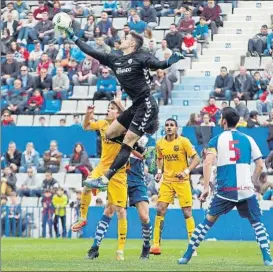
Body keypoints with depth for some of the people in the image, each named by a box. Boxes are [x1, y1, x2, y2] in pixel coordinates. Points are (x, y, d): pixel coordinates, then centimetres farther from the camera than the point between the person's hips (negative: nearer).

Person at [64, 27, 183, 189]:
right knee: (110, 134, 13)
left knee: (127, 143, -10)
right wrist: (74, 38, 18)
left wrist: (170, 61, -44)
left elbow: (158, 65, -22)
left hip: (146, 106, -9)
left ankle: (106, 179, -13)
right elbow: (92, 52, 16)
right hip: (135, 106, 9)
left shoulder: (141, 57, -9)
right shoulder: (115, 60, 12)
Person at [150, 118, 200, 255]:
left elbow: (196, 159, -9)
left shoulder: (183, 141, -9)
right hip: (166, 181, 3)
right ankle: (156, 245, -1)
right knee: (160, 210, -6)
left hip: (182, 181, -3)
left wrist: (187, 171, -22)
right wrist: (159, 171, 4)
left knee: (187, 212, -3)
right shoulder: (160, 144, 4)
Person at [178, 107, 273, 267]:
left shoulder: (216, 140, 4)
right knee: (257, 223, 11)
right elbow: (260, 165, 5)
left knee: (208, 221, 12)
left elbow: (208, 163, -8)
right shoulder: (248, 139, 8)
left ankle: (187, 256, 10)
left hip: (225, 190, 0)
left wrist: (206, 187, -7)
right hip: (246, 190, 0)